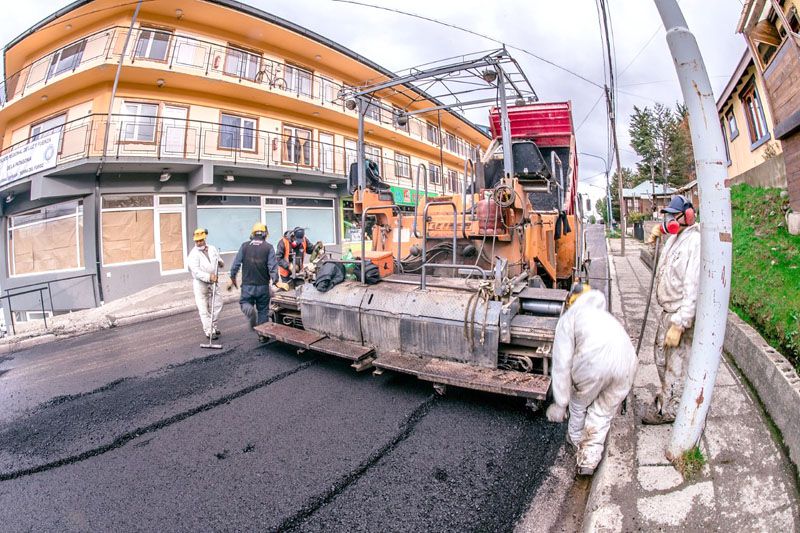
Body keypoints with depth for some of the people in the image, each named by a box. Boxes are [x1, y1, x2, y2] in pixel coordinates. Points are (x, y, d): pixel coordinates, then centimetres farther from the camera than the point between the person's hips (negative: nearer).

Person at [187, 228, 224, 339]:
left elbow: (220, 262, 17)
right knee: (203, 308, -3)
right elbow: (196, 272, -18)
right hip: (200, 283, -5)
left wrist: (221, 263, -7)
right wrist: (209, 277, -30)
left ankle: (213, 325, 29)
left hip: (213, 282, 5)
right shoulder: (193, 254, -10)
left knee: (217, 304, 11)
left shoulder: (213, 249, 6)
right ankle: (209, 331, 3)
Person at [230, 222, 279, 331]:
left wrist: (233, 277, 16)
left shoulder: (244, 246, 0)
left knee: (244, 302, 20)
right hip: (263, 286, 0)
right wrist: (275, 281, -6)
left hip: (247, 285, 0)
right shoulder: (269, 247, -6)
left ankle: (249, 310, -14)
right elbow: (273, 267, -12)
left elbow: (236, 264, 2)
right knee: (263, 310, 12)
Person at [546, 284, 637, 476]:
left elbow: (562, 363, 8)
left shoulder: (569, 317, 18)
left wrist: (560, 404, 12)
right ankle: (589, 460, 30)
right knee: (603, 414, 25)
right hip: (627, 360, 5)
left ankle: (576, 439, 49)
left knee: (579, 404, 26)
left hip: (594, 359, -4)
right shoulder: (605, 315, 36)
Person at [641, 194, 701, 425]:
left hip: (682, 316, -9)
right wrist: (657, 230, 17)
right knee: (661, 357, 23)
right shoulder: (673, 237, 6)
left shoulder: (695, 243, -22)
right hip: (667, 312, 10)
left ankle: (667, 409, 21)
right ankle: (668, 395, 44)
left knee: (676, 365, 6)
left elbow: (693, 290, -27)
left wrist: (678, 325, -28)